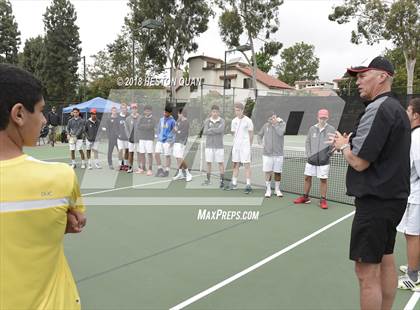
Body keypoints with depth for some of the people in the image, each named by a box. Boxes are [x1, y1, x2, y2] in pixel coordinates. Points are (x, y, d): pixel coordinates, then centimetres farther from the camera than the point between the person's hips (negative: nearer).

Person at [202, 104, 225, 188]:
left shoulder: (222, 121, -3)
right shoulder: (207, 121, 2)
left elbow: (220, 130, -23)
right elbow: (205, 132, -12)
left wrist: (210, 129, -12)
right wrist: (216, 131, -15)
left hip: (219, 146, -2)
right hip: (209, 145, 2)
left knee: (221, 163, 1)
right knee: (208, 163, 7)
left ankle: (222, 181, 7)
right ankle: (208, 180, 19)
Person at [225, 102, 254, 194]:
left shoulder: (248, 121, -6)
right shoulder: (234, 121, 9)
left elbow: (251, 135, -1)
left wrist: (248, 145, 5)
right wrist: (237, 142, 9)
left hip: (245, 146, -5)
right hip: (236, 146, 6)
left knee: (247, 165, -4)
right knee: (235, 165, 11)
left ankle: (248, 186, -1)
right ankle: (234, 184, 20)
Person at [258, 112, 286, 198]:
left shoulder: (282, 124, -1)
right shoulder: (266, 125, 5)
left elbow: (280, 133, -21)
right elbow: (260, 134, 21)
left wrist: (275, 124, -11)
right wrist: (263, 142, 7)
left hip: (278, 153, -1)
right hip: (267, 153, 1)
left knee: (278, 172, 5)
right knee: (268, 172, 1)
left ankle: (277, 189, 21)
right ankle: (268, 190, 13)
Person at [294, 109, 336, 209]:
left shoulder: (331, 129, -3)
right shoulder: (312, 129, 4)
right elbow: (307, 142, 8)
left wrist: (328, 155, -9)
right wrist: (308, 154, -1)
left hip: (324, 161, -3)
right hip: (311, 160, 3)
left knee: (323, 180, 3)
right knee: (307, 178, 9)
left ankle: (323, 200, 14)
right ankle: (305, 197, 23)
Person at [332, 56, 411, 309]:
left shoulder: (378, 109, -18)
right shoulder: (397, 108, 13)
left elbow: (359, 162, -21)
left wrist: (343, 145, -2)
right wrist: (351, 144, 9)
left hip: (375, 201, -10)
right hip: (393, 197, 10)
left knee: (367, 271, -3)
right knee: (386, 262, 19)